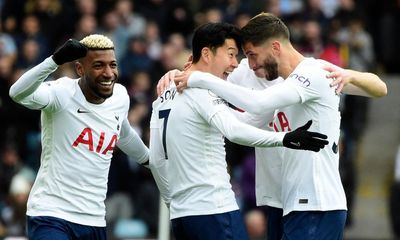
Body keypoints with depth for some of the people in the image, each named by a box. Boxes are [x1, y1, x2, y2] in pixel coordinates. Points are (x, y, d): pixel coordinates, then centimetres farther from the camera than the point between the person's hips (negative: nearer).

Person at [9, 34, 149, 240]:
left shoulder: (120, 97, 7)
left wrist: (148, 158, 47)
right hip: (51, 216, -7)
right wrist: (56, 59, -46)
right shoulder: (62, 93, -14)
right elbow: (18, 94, -35)